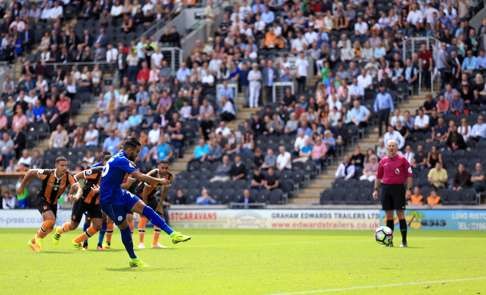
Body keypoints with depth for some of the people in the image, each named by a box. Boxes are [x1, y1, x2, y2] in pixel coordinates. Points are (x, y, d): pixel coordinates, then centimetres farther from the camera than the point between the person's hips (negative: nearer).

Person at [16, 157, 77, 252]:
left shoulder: (68, 176, -19)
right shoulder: (46, 174, -25)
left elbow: (75, 185, -34)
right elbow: (31, 172, -10)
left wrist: (70, 194, -55)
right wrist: (22, 186, -2)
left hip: (54, 203, 5)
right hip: (43, 201, -5)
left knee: (49, 227, 15)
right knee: (51, 220, -27)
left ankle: (32, 242, 39)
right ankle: (37, 237, -2)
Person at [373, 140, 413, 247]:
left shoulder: (402, 160, 0)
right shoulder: (383, 161, 11)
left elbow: (409, 175, -2)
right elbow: (378, 176, 18)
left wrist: (408, 189, -10)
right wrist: (376, 189, 11)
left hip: (399, 187, -4)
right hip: (385, 188, 4)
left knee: (400, 213, -6)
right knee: (389, 214, 5)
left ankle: (404, 241, -2)